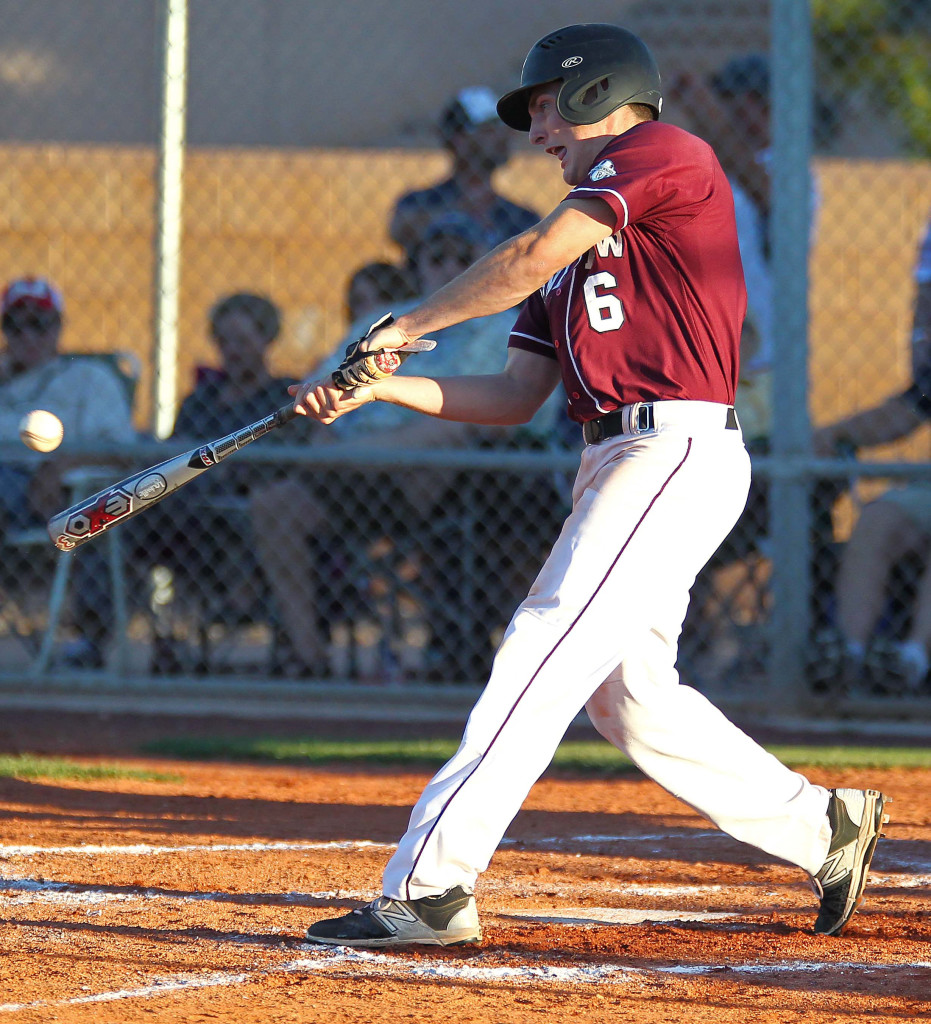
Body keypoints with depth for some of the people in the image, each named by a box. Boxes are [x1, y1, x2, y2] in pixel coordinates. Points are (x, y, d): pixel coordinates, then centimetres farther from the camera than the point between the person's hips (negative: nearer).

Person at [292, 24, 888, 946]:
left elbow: (533, 256, -14)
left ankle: (430, 887, -21)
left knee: (543, 655, -16)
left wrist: (406, 325, -4)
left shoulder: (663, 151, -2)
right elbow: (514, 397, 18)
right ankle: (823, 830, 22)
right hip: (616, 464, 10)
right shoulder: (582, 240, 24)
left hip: (679, 448, -10)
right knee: (624, 692, 12)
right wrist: (379, 386, 8)